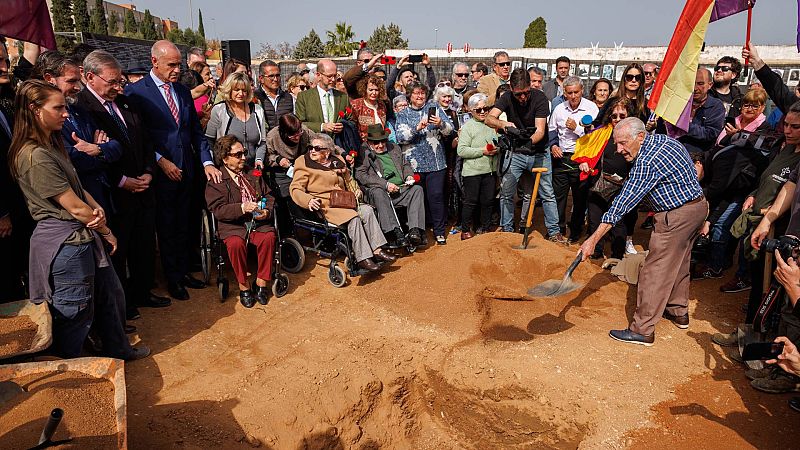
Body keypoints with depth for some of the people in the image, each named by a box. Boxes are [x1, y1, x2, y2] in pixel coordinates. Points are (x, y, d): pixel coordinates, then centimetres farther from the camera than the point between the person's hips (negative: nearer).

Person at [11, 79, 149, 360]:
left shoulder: (52, 144, 10)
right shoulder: (35, 156, -22)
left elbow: (78, 189, 8)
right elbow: (74, 207, -19)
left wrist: (98, 209, -12)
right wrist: (106, 231, -5)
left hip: (83, 235, 10)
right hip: (66, 241, -10)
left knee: (110, 293, 21)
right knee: (75, 311, 7)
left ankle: (119, 350, 40)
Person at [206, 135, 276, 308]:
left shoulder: (253, 174, 18)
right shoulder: (215, 181, 1)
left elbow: (268, 196, 19)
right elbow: (217, 210, -9)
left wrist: (266, 211, -3)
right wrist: (242, 208, -23)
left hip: (258, 222, 3)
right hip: (232, 225, -3)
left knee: (268, 237, -28)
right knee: (236, 243, -34)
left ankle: (262, 282, -13)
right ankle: (243, 286, -12)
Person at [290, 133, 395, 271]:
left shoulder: (337, 162, 21)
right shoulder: (304, 164, 6)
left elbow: (349, 181, 33)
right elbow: (295, 189, -3)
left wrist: (355, 191, 11)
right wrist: (308, 200, -21)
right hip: (325, 205, -5)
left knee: (367, 210, -22)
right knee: (353, 217, -29)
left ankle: (376, 250, -25)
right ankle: (362, 258, -29)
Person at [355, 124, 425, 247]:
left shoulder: (394, 148, 26)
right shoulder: (363, 153, 6)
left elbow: (406, 164, 33)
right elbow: (361, 175, -7)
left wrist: (409, 176, 7)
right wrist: (386, 184, -16)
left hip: (401, 189, 4)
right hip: (381, 191, -4)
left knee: (417, 189, -23)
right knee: (377, 192, -37)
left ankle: (415, 231, -34)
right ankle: (396, 233, -43)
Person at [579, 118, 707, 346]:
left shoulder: (647, 162, -25)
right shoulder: (664, 140, 5)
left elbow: (623, 203, -28)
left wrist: (594, 239, -27)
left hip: (677, 216, -11)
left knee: (654, 272, -6)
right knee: (678, 264, 23)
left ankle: (643, 330, -1)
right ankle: (679, 312, 39)